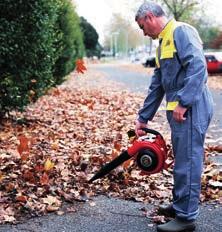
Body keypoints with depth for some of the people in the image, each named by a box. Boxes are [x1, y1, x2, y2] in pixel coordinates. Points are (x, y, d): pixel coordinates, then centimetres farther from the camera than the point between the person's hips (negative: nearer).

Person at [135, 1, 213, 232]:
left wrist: (183, 102, -24)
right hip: (179, 110, 10)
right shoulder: (163, 42, 21)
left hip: (190, 109, -10)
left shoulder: (181, 31, -9)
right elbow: (157, 86, 23)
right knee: (182, 160, 17)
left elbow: (197, 66, -22)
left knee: (187, 163, -4)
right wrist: (143, 118, 23)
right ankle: (180, 205, 31)